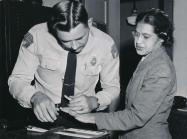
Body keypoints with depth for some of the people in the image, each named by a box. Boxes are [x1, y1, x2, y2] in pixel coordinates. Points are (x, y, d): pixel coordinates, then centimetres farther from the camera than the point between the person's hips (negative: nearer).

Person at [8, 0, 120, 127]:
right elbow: (17, 80, -6)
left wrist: (94, 101, -20)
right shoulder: (36, 36, -14)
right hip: (44, 116, 0)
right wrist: (35, 97, -28)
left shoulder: (106, 44, -11)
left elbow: (113, 88, 1)